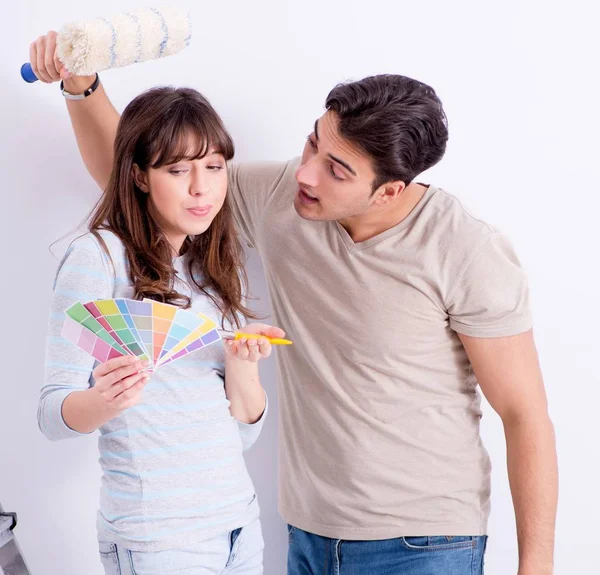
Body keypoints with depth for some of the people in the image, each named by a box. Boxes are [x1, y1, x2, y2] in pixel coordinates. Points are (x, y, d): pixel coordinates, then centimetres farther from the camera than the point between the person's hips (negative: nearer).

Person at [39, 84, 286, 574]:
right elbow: (54, 414, -12)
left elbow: (246, 430, 8)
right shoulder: (100, 255, -9)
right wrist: (107, 400, -32)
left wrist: (242, 364, -11)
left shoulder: (222, 270, 9)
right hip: (156, 534, -6)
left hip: (238, 517, 6)